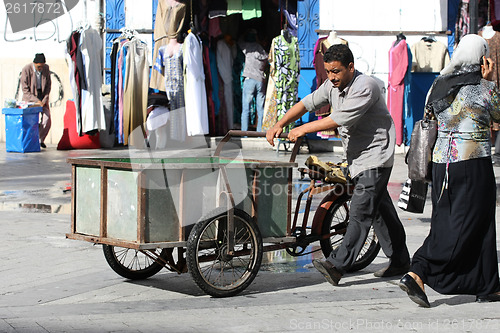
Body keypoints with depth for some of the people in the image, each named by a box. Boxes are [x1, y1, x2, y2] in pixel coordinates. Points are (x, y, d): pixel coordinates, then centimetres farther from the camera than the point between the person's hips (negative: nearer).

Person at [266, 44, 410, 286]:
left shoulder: (365, 87, -21)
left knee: (360, 211, -13)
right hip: (357, 157, 9)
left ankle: (338, 264, -18)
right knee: (380, 209, 14)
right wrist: (280, 125, -9)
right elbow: (307, 103, 5)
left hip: (375, 158, -9)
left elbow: (341, 118, -28)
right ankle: (400, 261, 23)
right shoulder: (332, 85, 5)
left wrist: (304, 129, -23)